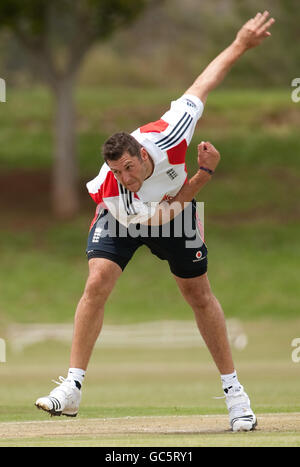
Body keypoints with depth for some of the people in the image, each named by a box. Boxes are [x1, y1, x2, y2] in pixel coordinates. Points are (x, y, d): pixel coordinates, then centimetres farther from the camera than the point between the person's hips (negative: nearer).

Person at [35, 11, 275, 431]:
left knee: (199, 295, 5)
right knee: (98, 282, -21)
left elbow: (200, 89, -25)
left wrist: (240, 45, -20)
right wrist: (204, 174, -35)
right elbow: (162, 216, -27)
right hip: (123, 222, -2)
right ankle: (72, 389, -17)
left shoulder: (166, 137, -39)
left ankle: (232, 389, 15)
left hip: (175, 207, 2)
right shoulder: (110, 192, -39)